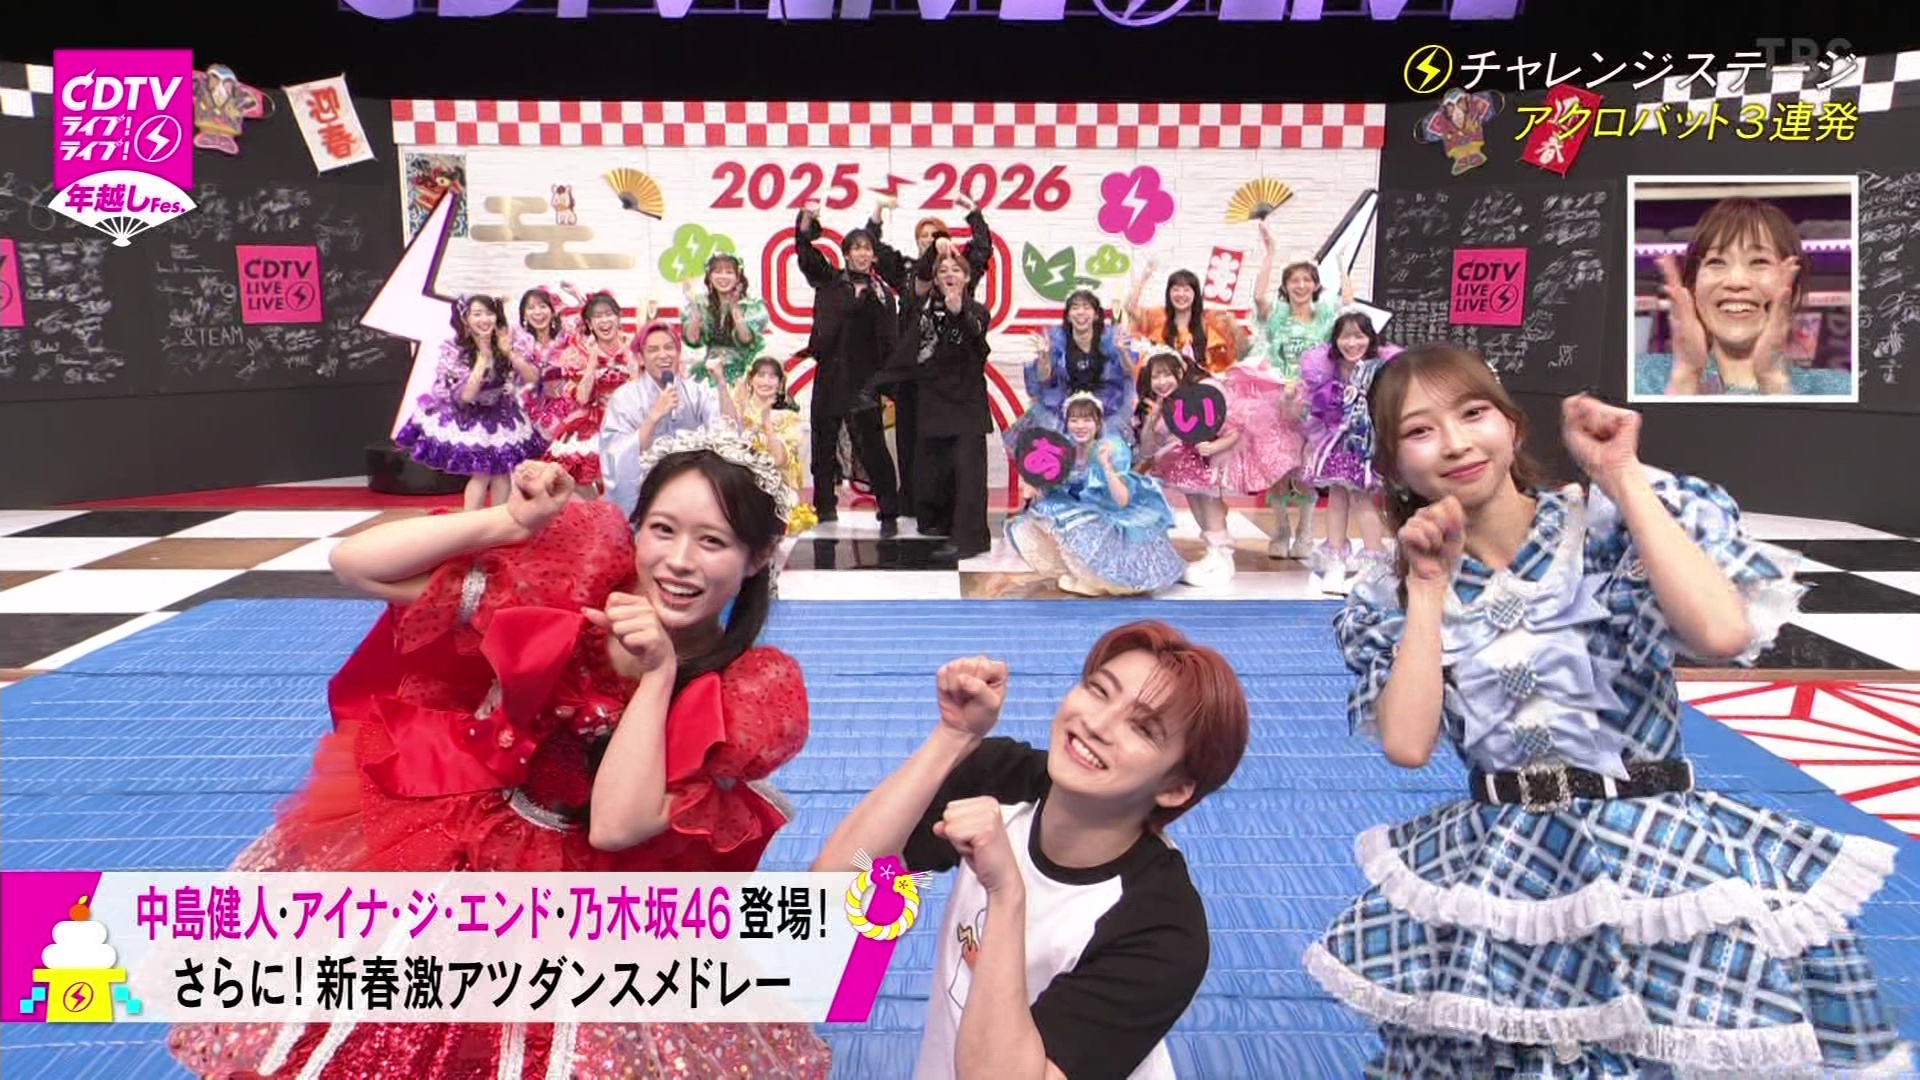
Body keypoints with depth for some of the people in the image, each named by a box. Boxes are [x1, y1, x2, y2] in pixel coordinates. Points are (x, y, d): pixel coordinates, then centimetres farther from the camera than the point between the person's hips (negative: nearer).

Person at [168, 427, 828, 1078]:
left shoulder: (744, 696, -13)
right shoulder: (566, 580, -14)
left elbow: (616, 827, -21)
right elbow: (354, 563, -15)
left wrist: (658, 672, -25)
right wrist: (513, 521, -23)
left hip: (597, 914, 0)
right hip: (451, 848, 0)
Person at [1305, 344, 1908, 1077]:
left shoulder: (1617, 523, -4)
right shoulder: (1396, 595, 2)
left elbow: (1723, 634, -22)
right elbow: (1407, 745, -10)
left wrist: (1623, 478, -15)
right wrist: (1429, 590, -9)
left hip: (1651, 849, -2)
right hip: (1495, 866, 2)